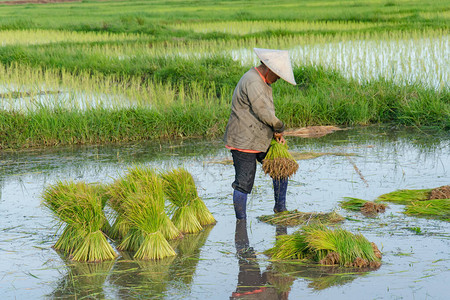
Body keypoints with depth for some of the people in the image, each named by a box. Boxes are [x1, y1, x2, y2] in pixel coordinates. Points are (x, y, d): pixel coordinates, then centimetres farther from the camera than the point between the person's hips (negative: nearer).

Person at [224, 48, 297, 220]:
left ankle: (280, 210, 25)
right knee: (243, 184, -3)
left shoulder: (263, 82, 13)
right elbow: (263, 112, -23)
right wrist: (279, 128, -6)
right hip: (243, 142, -10)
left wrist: (276, 132, 4)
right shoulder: (253, 83, -22)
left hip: (261, 140, 10)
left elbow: (268, 110, 18)